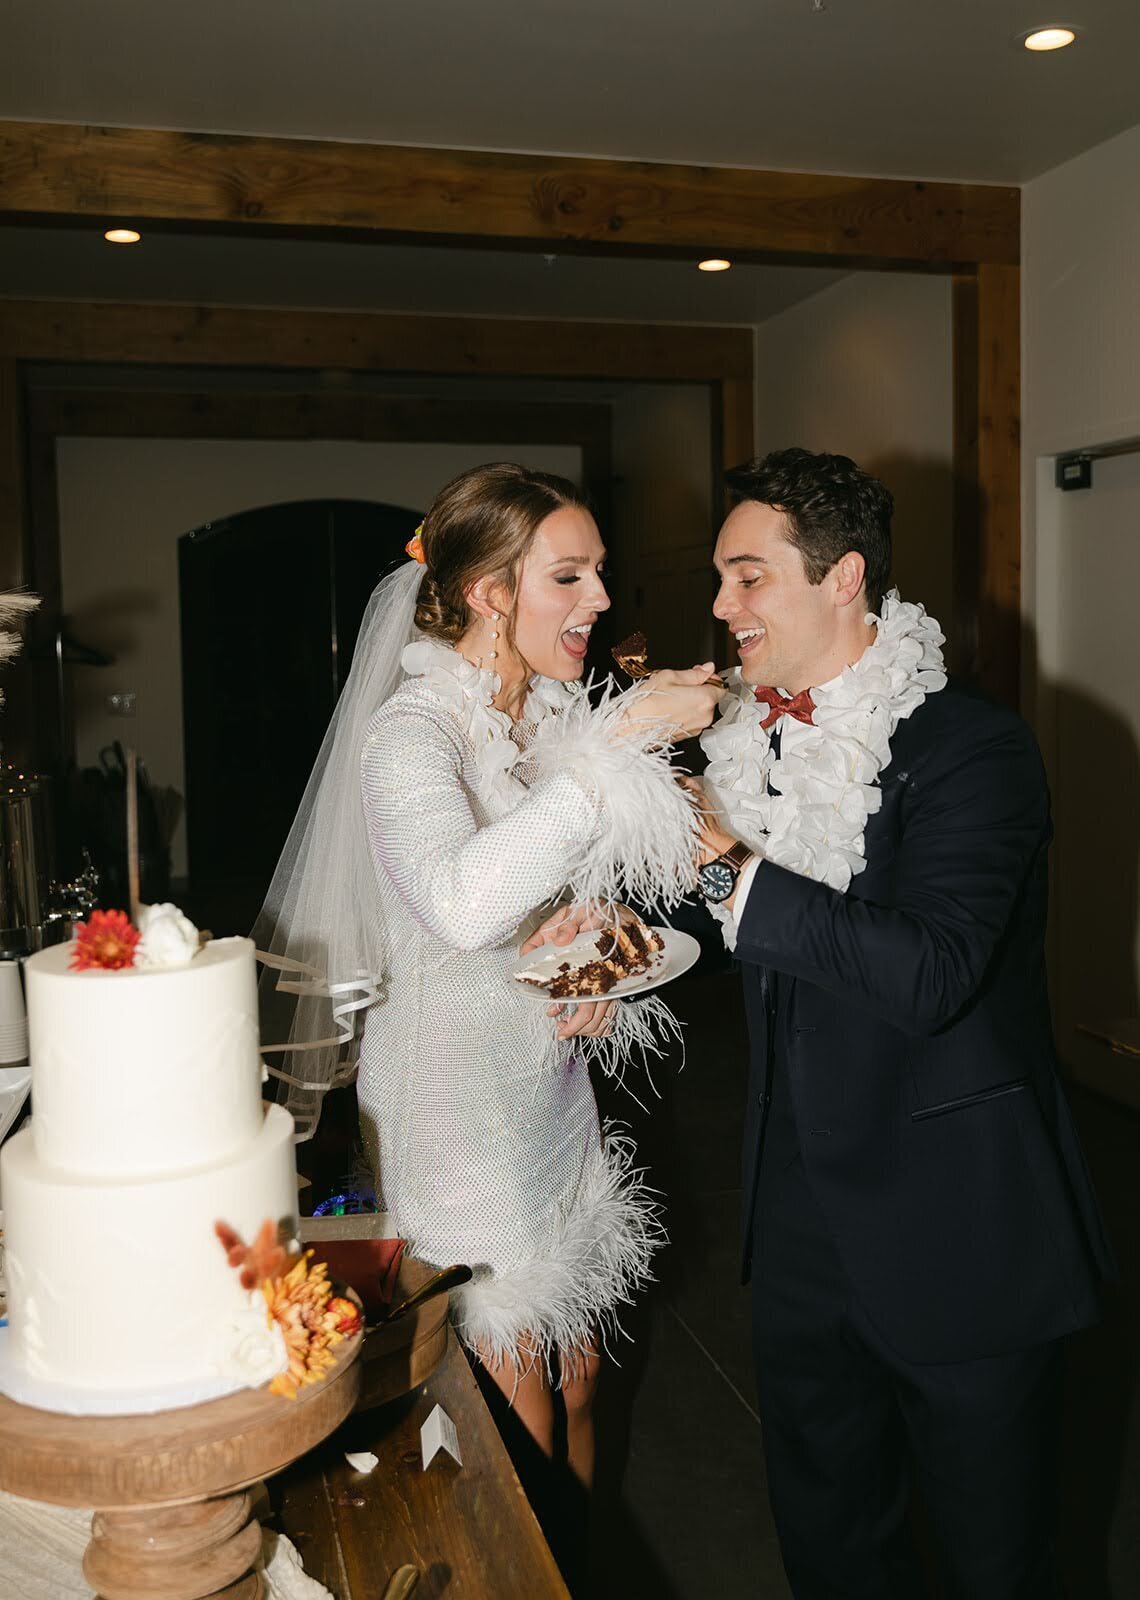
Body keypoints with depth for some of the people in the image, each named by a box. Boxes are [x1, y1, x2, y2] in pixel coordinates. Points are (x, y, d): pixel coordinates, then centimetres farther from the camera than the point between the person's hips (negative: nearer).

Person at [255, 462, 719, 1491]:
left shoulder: (555, 713, 5)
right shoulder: (411, 731, -19)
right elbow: (462, 903, -40)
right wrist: (623, 737, -37)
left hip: (556, 1088, 7)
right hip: (459, 1103, -7)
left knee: (577, 1379, 20)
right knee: (516, 1426, 5)